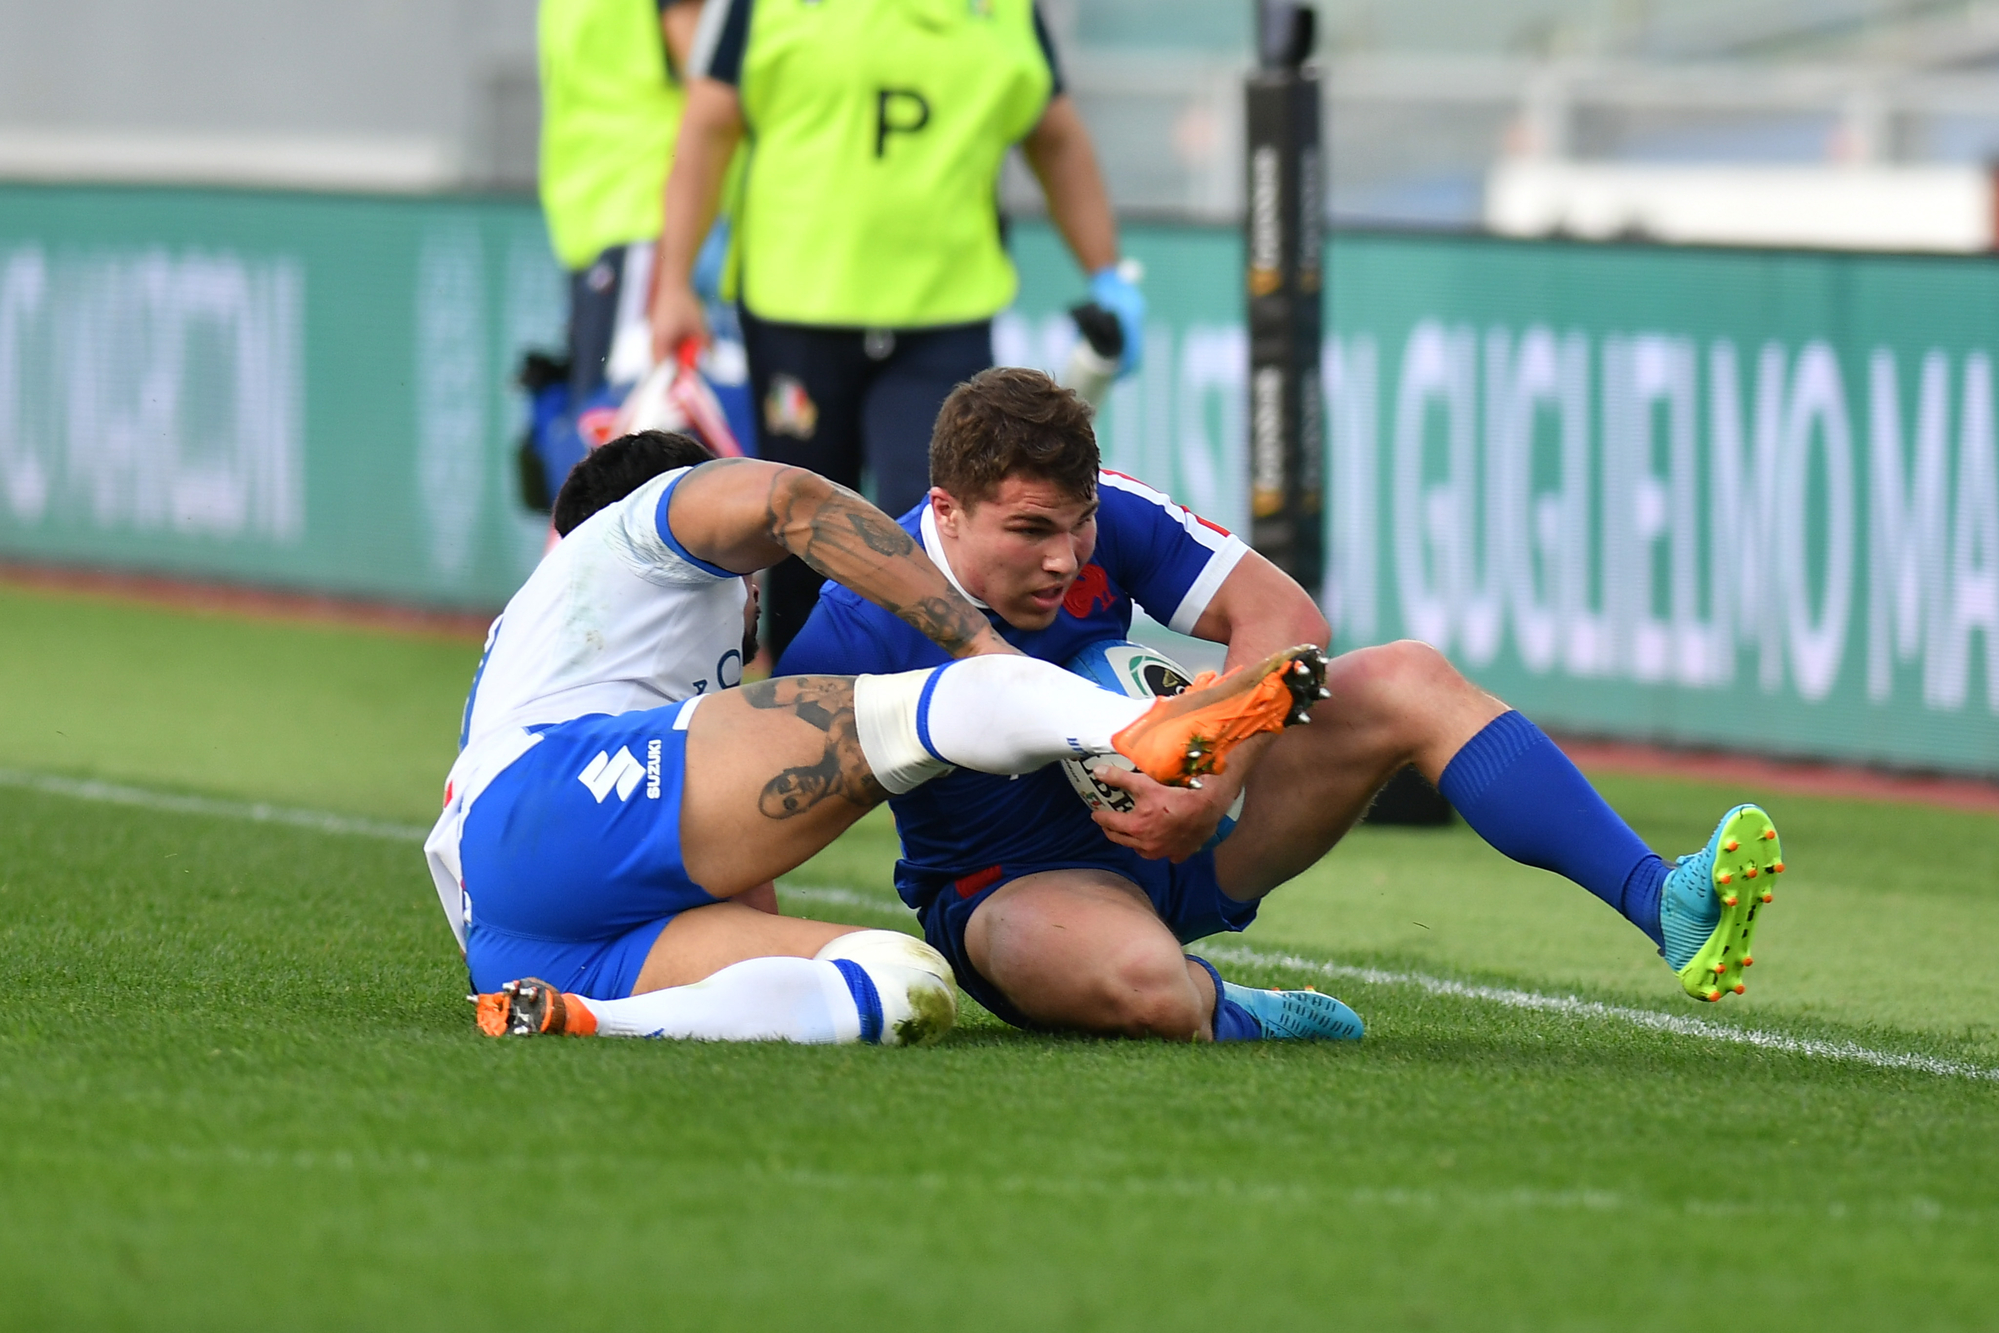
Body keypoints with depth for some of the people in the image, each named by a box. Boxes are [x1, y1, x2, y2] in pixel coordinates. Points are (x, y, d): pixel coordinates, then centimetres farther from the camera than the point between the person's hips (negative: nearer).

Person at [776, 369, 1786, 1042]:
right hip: (1010, 890, -5)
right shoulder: (858, 633, -23)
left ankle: (1663, 904, -15)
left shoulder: (1102, 515, -13)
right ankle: (1215, 1011, -4)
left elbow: (1280, 618, -13)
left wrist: (1211, 789, -26)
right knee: (1143, 983, -42)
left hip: (1170, 825, 5)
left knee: (1406, 684, -11)